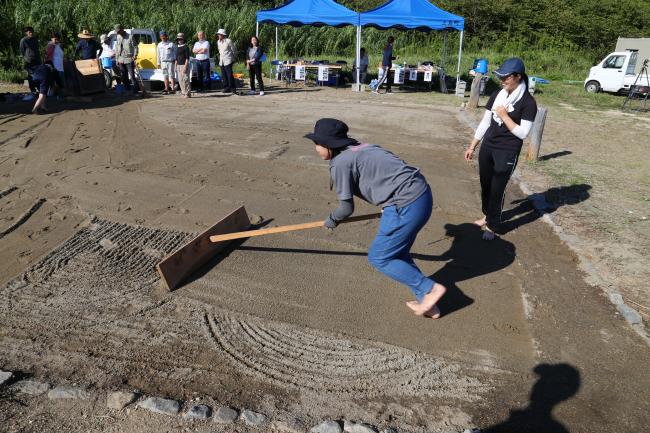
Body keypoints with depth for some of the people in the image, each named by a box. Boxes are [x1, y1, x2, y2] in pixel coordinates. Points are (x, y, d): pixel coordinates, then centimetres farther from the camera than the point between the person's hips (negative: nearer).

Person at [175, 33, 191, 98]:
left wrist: (185, 66, -18)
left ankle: (187, 93, -5)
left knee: (185, 79, -9)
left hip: (184, 65, -7)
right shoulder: (177, 47, 17)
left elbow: (187, 58, -11)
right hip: (178, 65, 7)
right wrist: (176, 66, 16)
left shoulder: (186, 47, -5)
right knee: (180, 80, 7)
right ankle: (183, 92, 14)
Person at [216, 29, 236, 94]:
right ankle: (226, 87, 10)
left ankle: (232, 88, -2)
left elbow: (234, 50, 0)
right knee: (223, 75, 4)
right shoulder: (218, 42, 11)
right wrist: (220, 57, 17)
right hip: (221, 61, 6)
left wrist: (233, 58, 6)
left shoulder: (228, 41, -7)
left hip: (228, 61, -6)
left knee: (229, 74, -9)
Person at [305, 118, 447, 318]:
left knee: (379, 258, 7)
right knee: (398, 253, 22)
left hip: (407, 205, -9)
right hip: (422, 194, 9)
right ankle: (427, 302, 28)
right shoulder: (362, 148, 16)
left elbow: (347, 208, -3)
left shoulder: (340, 163, -8)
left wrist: (332, 220, 18)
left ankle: (430, 288, 10)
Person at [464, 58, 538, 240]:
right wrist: (472, 146, 10)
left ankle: (492, 226, 17)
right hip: (487, 147, 6)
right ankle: (487, 215, 37)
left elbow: (523, 133, -15)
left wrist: (504, 116, -19)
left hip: (507, 153, -5)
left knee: (497, 189, 1)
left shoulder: (528, 102, -12)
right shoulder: (497, 95, 4)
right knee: (485, 185, 15)